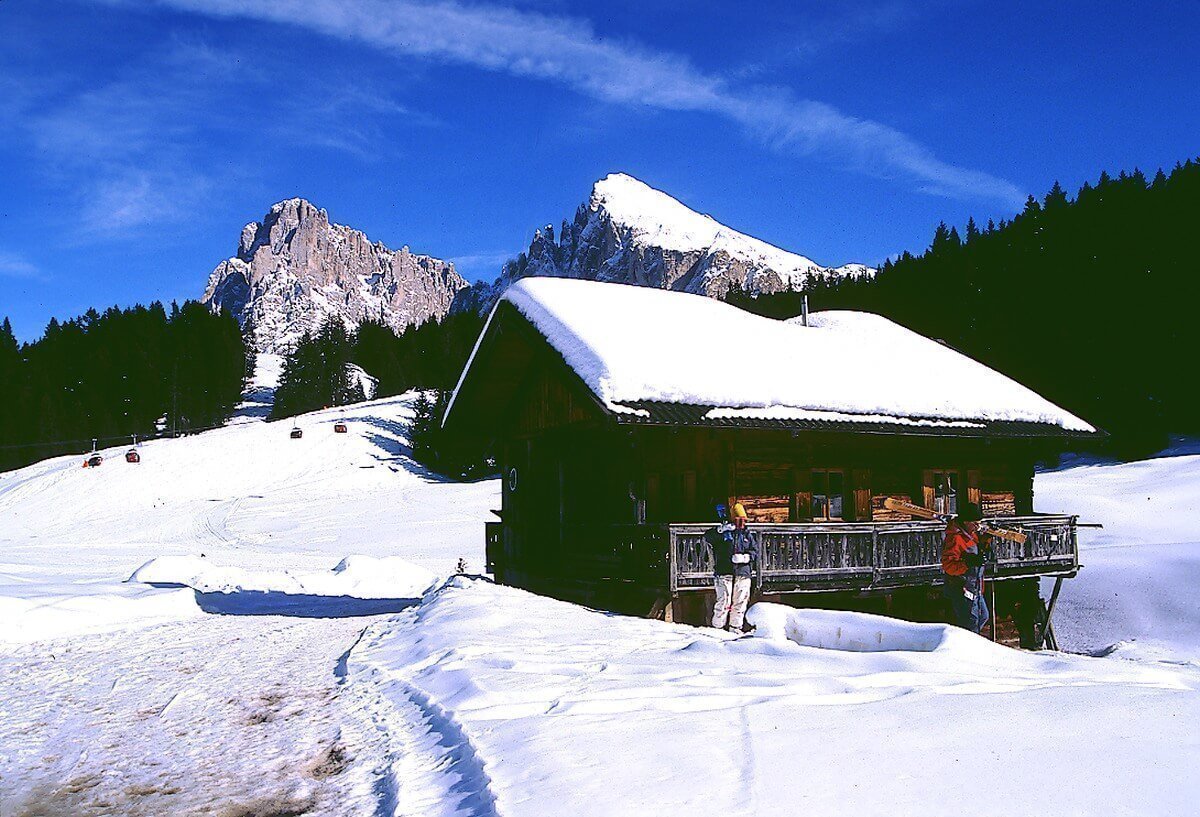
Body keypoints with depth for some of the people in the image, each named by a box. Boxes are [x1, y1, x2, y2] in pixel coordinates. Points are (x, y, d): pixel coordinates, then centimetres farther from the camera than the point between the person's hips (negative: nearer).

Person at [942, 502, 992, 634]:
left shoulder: (972, 534, 8)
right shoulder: (955, 538, -23)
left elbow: (979, 548, 29)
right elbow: (948, 565, -29)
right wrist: (970, 563, -38)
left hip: (975, 588, 10)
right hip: (962, 589, -10)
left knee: (983, 616, 22)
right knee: (971, 622, -6)